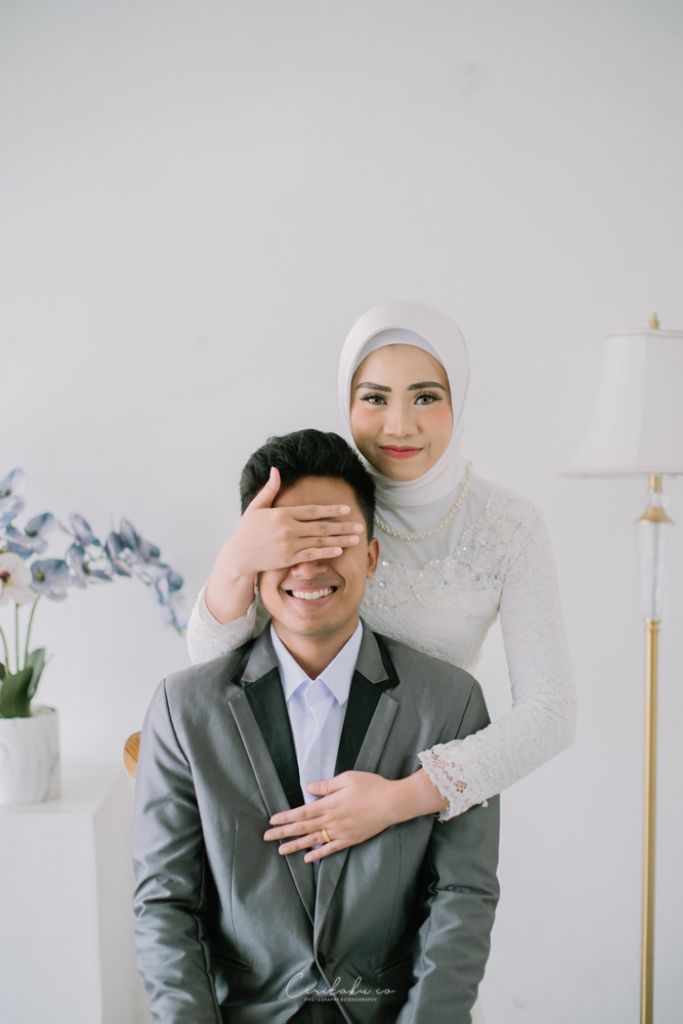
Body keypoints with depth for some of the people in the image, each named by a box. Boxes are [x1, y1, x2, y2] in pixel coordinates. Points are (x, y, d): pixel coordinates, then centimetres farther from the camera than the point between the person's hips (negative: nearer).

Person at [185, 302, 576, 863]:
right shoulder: (312, 504, -14)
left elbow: (550, 711, -20)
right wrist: (237, 561, -36)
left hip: (440, 796, 0)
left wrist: (402, 797, -30)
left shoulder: (509, 527, -17)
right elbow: (211, 661, -16)